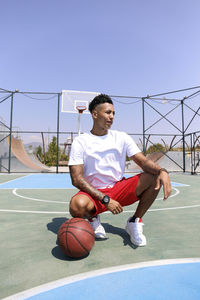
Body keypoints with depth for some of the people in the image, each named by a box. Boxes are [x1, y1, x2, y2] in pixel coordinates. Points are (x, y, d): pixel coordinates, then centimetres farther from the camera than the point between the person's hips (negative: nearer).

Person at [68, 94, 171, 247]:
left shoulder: (122, 137, 2)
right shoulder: (80, 142, -8)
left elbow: (144, 161, -5)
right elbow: (76, 179, -15)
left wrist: (162, 171, -28)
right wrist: (105, 199, -23)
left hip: (119, 188, 3)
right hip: (93, 193, -3)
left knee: (154, 178, -18)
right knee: (77, 205, -37)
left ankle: (135, 222, 1)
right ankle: (92, 218, 2)